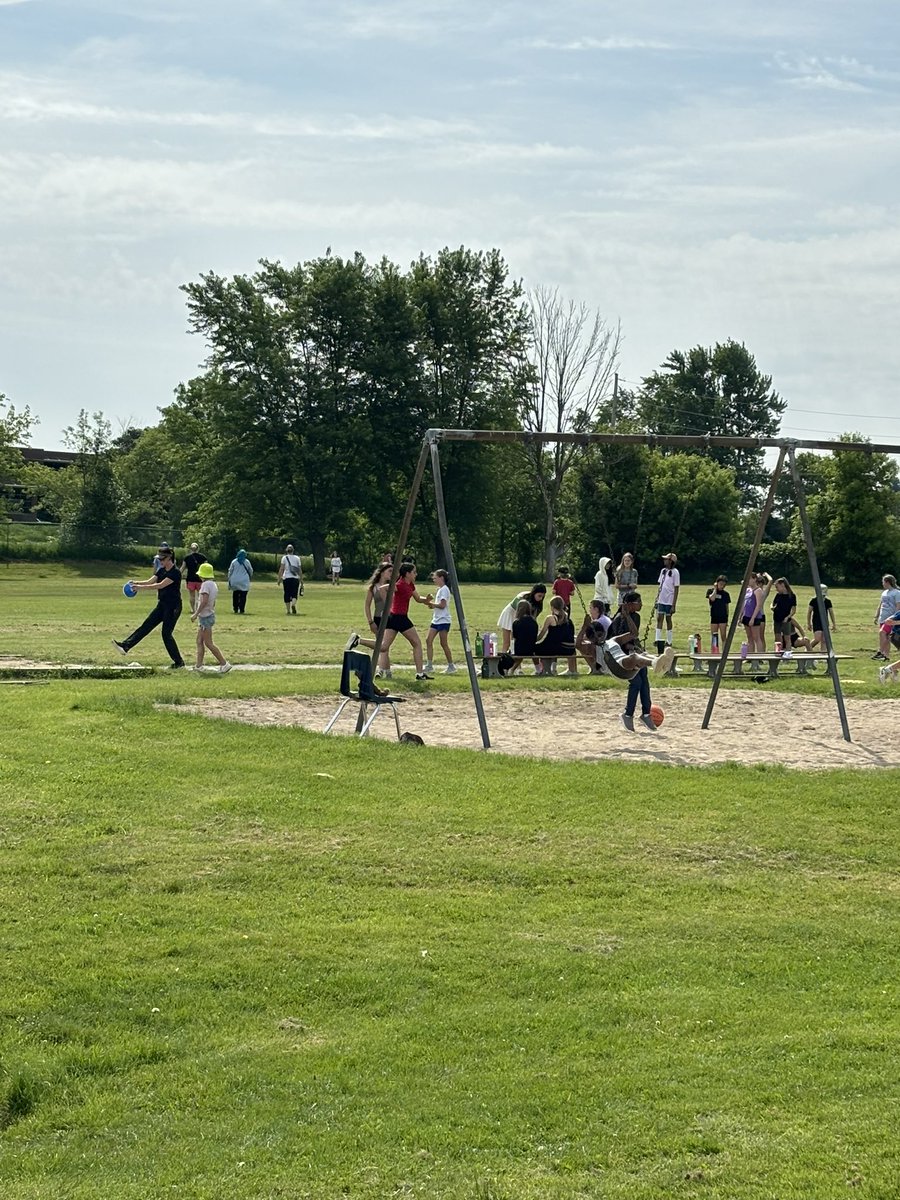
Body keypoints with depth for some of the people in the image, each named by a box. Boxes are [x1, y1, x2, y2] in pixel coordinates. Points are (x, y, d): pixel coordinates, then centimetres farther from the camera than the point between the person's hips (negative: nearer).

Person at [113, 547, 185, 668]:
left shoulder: (175, 572, -17)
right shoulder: (162, 571, 10)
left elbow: (160, 585, -25)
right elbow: (150, 581, 2)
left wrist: (140, 587, -28)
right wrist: (136, 582, -17)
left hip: (173, 607, -8)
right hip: (162, 605, 8)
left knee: (166, 633, -7)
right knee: (146, 626, 0)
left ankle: (179, 662, 3)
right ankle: (125, 646, -8)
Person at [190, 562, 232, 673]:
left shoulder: (205, 584, -16)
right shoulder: (214, 584, 12)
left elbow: (204, 601, -24)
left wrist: (196, 614, -21)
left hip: (205, 616, -10)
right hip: (209, 614, 10)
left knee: (209, 643, -7)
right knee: (199, 641, 12)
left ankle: (224, 663, -9)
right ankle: (199, 665, 11)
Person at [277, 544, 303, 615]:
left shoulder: (284, 558, 1)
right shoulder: (297, 558, 6)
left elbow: (281, 569, -4)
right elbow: (300, 570, 5)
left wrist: (279, 578, 0)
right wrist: (301, 579, 12)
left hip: (286, 578, -1)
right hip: (295, 578, 1)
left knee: (287, 595, 7)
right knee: (294, 594, 5)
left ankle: (288, 611, 6)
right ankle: (293, 604, -25)